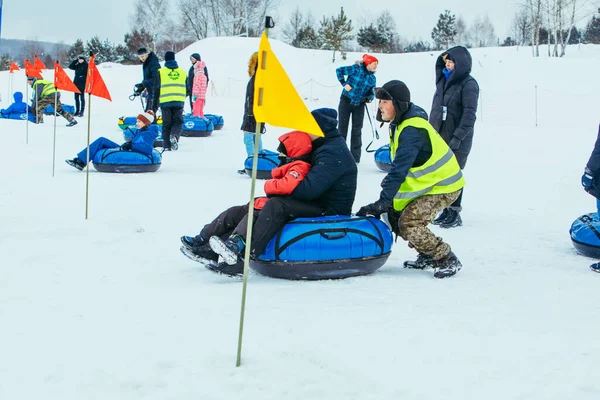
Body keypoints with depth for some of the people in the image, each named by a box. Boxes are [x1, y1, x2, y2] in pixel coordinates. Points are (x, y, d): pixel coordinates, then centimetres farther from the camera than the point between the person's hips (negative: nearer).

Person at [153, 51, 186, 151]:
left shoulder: (161, 72, 1)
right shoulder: (182, 72, 10)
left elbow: (156, 89, 1)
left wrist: (155, 103, 9)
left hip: (165, 102, -1)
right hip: (179, 102, 1)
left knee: (166, 124, 7)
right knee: (178, 122, 8)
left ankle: (167, 145, 4)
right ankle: (174, 136, -21)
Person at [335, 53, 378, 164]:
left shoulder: (372, 78, 2)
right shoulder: (356, 69, -13)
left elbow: (371, 92, 9)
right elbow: (339, 70, -11)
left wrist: (369, 98, -12)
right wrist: (344, 84, -16)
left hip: (359, 106, 4)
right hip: (346, 102, -4)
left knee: (357, 131, 3)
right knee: (342, 128, 5)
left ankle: (355, 157, 9)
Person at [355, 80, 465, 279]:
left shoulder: (411, 131, -28)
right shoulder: (401, 124, 4)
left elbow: (399, 170, -34)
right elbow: (398, 166, 13)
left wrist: (382, 203, -37)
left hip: (443, 186, -10)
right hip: (428, 183, 10)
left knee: (409, 224, -20)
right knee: (394, 212, 6)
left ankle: (447, 260, -5)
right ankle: (427, 255, 19)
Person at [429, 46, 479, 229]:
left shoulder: (468, 83, -10)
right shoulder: (443, 80, 13)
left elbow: (469, 114, -16)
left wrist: (458, 137, -21)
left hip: (456, 140, -7)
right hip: (439, 136, 7)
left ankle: (454, 213, 5)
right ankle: (446, 210, 20)